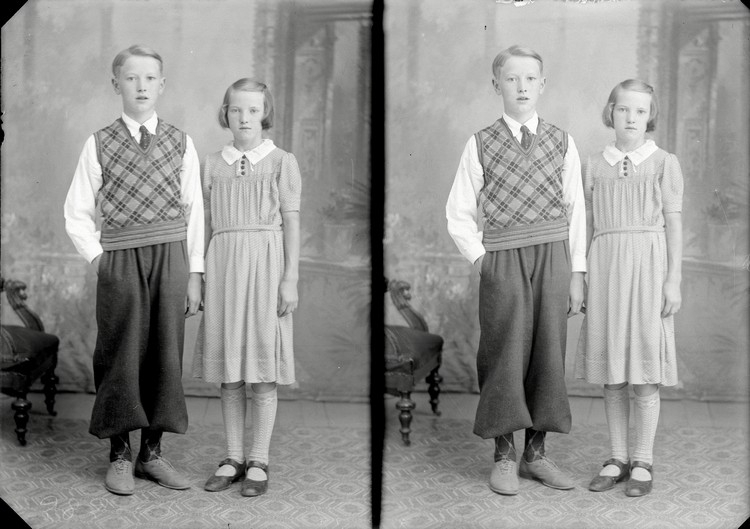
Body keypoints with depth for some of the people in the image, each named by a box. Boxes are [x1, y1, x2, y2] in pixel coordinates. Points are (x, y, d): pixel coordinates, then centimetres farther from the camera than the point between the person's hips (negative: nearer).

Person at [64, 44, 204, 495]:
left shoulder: (181, 142, 6)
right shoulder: (100, 144, 3)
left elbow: (194, 210, 6)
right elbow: (77, 213, 7)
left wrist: (194, 272, 2)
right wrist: (98, 257, -3)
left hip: (170, 257, 1)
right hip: (119, 260, -1)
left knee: (166, 352, 5)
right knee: (121, 354, 2)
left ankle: (152, 453, 17)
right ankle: (120, 456, 15)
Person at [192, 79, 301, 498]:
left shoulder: (282, 162, 1)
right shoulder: (213, 164, 11)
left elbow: (292, 223, -2)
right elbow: (210, 225, 12)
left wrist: (290, 278, -8)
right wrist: (203, 276, 9)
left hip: (265, 265, -3)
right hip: (223, 266, 3)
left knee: (262, 372, -1)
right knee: (229, 372, 6)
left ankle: (259, 462, 10)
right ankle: (234, 458, 16)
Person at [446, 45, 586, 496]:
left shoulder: (562, 142, 6)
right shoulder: (481, 145, 1)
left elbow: (576, 209, 6)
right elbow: (458, 213, 5)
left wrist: (576, 271, 3)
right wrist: (479, 258, -4)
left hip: (553, 257, 2)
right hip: (502, 261, -2)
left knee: (549, 353, 6)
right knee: (505, 354, 1)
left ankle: (536, 453, 18)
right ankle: (504, 455, 13)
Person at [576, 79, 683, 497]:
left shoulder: (664, 164, 2)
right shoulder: (596, 166, 10)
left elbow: (674, 224, 0)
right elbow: (593, 226, 12)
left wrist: (674, 280, -7)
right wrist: (584, 280, 9)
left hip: (648, 266, -3)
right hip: (606, 266, 3)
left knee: (645, 371, -1)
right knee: (611, 371, 6)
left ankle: (644, 462, 10)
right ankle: (618, 459, 16)